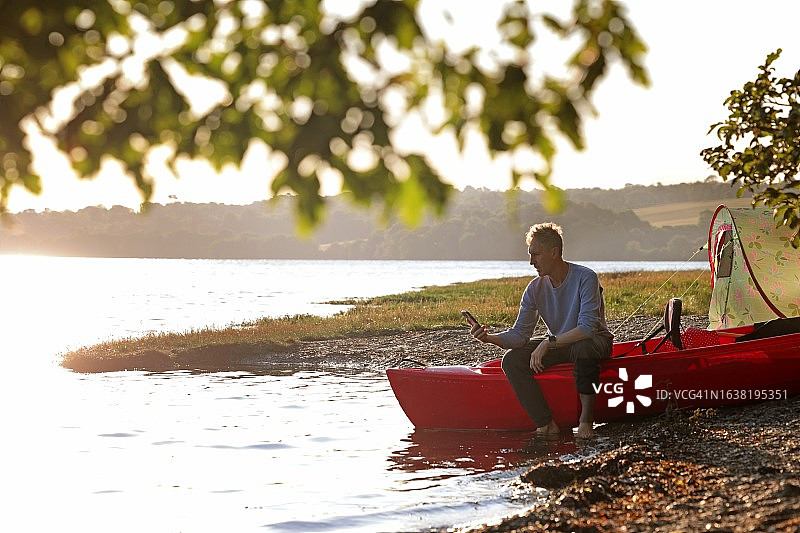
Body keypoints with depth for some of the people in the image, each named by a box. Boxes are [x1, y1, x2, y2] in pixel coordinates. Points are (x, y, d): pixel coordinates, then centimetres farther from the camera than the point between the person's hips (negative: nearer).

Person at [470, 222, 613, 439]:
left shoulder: (585, 277, -21)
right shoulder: (535, 288, -5)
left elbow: (587, 328, -30)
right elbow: (520, 334, -8)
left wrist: (548, 343, -34)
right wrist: (490, 338, -26)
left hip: (595, 341, -6)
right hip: (558, 344, 6)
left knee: (583, 346, -42)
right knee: (511, 359, -16)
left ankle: (586, 419, -29)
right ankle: (546, 424, -20)